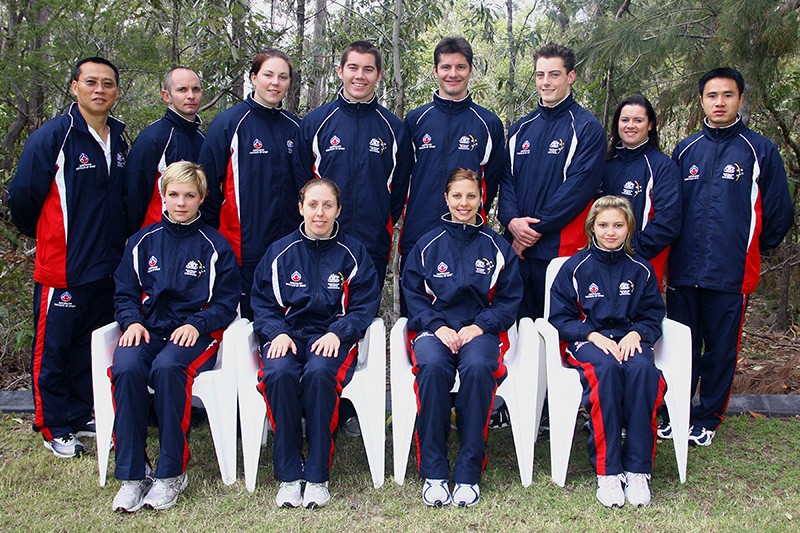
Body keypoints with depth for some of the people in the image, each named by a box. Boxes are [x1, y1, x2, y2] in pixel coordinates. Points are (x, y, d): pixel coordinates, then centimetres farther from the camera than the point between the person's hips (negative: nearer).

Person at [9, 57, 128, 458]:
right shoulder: (51, 136, -11)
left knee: (93, 345, 15)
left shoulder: (120, 139, 8)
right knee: (53, 348, 5)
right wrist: (45, 236, 7)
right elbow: (22, 196, -6)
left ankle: (83, 416, 31)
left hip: (109, 267, 6)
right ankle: (56, 428, 20)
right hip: (63, 268, -6)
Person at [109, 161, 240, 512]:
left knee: (167, 367, -35)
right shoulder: (143, 241, 15)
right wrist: (132, 321, -5)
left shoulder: (215, 246, 7)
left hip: (195, 332, -2)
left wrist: (197, 323, -13)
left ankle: (172, 472, -22)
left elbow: (226, 302, 5)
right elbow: (124, 293, 16)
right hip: (148, 327, 3)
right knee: (126, 368, -31)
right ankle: (132, 474, -19)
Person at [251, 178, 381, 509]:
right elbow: (262, 304, 11)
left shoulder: (352, 253, 8)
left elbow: (364, 306, 3)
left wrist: (337, 333, -14)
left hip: (333, 337, -1)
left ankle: (317, 476, -21)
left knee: (318, 373, -35)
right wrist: (278, 332, -9)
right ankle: (288, 475, -18)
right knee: (278, 373, -32)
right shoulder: (280, 252, 12)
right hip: (287, 334, 2)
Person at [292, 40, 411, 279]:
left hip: (375, 247, 1)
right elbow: (301, 180, 8)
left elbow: (400, 187, 11)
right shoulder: (315, 122, 3)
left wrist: (383, 228, 7)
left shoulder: (394, 128, 5)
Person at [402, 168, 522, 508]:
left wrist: (479, 326, -8)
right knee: (433, 366, -35)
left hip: (481, 329, 0)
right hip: (435, 327, 0)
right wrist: (438, 327, -9)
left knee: (478, 367, -35)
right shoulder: (427, 245, 11)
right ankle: (434, 472, -23)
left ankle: (469, 473, -23)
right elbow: (413, 295, 8)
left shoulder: (497, 247, 11)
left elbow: (509, 299, 8)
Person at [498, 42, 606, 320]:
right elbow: (506, 179, 11)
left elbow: (578, 187, -12)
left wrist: (536, 229, -14)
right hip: (515, 245, 5)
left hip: (558, 247, -5)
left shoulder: (587, 128, -3)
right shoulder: (521, 128, 16)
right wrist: (511, 219, -8)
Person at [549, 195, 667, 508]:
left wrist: (636, 333, -9)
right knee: (606, 368, -37)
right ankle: (607, 471, -32)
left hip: (630, 340, 2)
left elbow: (654, 314, 13)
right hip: (586, 341, -2)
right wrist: (592, 335, -13)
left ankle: (637, 470, -28)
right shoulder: (575, 268, 6)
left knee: (642, 368, -35)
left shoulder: (641, 270, 13)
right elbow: (560, 317, 3)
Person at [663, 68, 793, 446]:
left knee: (721, 350, 7)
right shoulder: (686, 150, 10)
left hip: (731, 273, -2)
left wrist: (751, 250, 9)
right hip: (683, 271, 3)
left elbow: (779, 213, 5)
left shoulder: (760, 150, 1)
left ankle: (708, 418, 22)